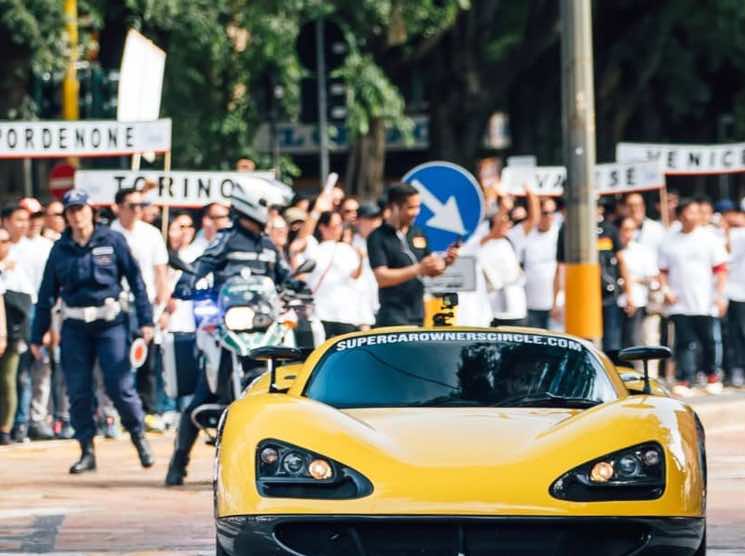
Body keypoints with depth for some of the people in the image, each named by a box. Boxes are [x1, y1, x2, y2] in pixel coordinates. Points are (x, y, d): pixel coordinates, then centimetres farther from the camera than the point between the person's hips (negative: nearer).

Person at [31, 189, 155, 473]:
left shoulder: (112, 241, 0)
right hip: (75, 327, 3)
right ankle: (87, 451, 11)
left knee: (120, 386, -9)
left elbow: (135, 279, 2)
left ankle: (139, 436, 12)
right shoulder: (60, 249, 8)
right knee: (78, 392, 2)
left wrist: (145, 319, -4)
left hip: (110, 324, -3)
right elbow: (47, 294, 12)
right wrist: (37, 336, 11)